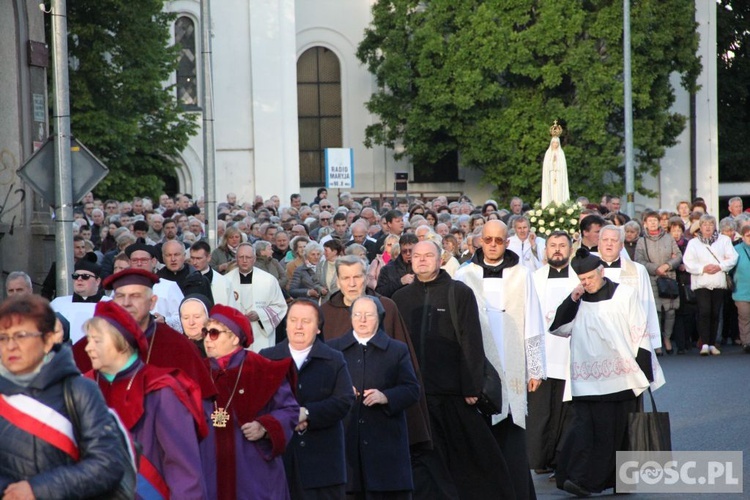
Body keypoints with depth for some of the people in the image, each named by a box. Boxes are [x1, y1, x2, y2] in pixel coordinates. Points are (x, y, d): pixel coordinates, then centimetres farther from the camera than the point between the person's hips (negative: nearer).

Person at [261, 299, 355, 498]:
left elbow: (344, 401, -3)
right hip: (278, 455, 0)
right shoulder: (266, 358, 10)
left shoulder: (334, 360, 8)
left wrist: (306, 413, -15)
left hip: (322, 459, 0)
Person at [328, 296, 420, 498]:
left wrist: (386, 397, -13)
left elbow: (412, 390, 4)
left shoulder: (397, 350, 10)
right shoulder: (333, 349, 14)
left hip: (386, 438, -1)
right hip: (345, 438, 1)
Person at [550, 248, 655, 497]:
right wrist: (572, 300, -6)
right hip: (587, 380, 1)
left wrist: (643, 372, -2)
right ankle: (579, 478, -6)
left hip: (620, 378, -1)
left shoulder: (624, 295, 0)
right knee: (585, 425, -6)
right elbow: (557, 328, 4)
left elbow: (639, 334, 0)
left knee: (617, 430, 4)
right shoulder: (577, 300, 9)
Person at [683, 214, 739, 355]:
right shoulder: (693, 243, 7)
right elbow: (688, 263, -1)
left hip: (719, 283, 2)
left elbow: (733, 258, 3)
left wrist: (720, 266, -11)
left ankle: (712, 344, 11)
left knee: (715, 313, 3)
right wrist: (703, 268, -15)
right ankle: (704, 344, -15)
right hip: (701, 282, -2)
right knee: (704, 311, -14)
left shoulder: (724, 240, 11)